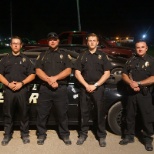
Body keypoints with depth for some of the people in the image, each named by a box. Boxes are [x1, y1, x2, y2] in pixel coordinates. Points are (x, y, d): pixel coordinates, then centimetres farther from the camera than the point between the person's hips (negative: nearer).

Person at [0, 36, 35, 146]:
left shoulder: (26, 59, 10)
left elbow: (32, 74, 3)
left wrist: (21, 83, -11)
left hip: (23, 90, -1)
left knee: (24, 114, 3)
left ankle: (25, 134, 14)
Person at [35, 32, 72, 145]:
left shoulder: (64, 54, 11)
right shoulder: (43, 55, 15)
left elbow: (68, 71, -1)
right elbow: (38, 71, 3)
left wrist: (54, 78, -13)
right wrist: (49, 80, -13)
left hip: (61, 88, -1)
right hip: (45, 88, 2)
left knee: (62, 113, 3)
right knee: (42, 113, 4)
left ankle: (65, 135, 16)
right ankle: (41, 134, 18)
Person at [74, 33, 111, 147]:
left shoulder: (102, 55, 7)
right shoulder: (82, 56, 11)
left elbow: (107, 73, 1)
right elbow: (77, 72, 5)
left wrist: (95, 85, -8)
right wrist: (86, 85, -8)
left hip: (98, 87, -1)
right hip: (85, 87, 1)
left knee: (100, 112, 1)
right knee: (84, 112, 5)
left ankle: (102, 136, 11)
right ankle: (83, 134, 16)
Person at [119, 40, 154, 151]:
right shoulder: (131, 60, 11)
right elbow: (124, 75, 9)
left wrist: (138, 83, -17)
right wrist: (131, 83, -11)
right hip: (131, 92, 4)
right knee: (130, 116, 11)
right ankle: (129, 136, 25)